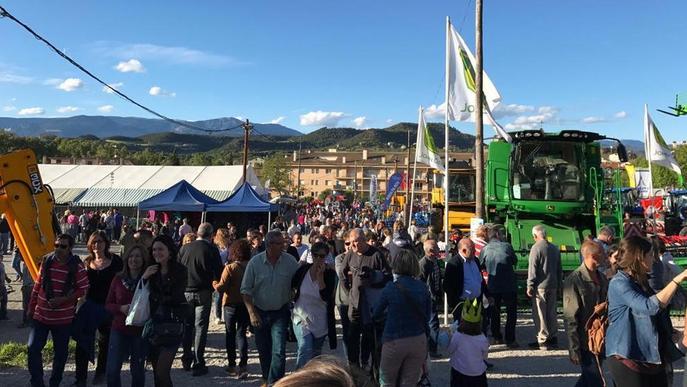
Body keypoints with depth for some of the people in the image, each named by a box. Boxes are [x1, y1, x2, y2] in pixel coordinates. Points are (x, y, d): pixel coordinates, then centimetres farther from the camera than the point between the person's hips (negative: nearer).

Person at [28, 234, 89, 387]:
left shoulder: (77, 266, -10)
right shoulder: (47, 261, 0)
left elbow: (83, 289, -8)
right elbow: (37, 285, 9)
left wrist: (64, 299, -19)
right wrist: (31, 307, 12)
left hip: (63, 318, -2)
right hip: (41, 315, 3)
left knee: (60, 352, 9)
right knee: (33, 348, -5)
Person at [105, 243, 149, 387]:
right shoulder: (118, 279, 1)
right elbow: (108, 304, 6)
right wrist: (121, 308, -13)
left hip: (141, 331, -2)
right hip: (119, 329, 2)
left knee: (137, 370, 12)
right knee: (112, 370, 1)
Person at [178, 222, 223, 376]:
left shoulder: (184, 248, 1)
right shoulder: (212, 249, -10)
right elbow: (218, 273, -10)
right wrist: (213, 284, 9)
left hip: (185, 292, 4)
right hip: (203, 293, -3)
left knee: (187, 326, 17)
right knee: (200, 327, 3)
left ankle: (187, 360, 24)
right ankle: (197, 364, 4)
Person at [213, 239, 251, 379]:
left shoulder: (230, 268, -16)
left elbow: (221, 288, -17)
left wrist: (214, 283, 3)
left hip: (231, 304, -2)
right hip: (247, 305, 3)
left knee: (230, 334, 14)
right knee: (241, 334, 11)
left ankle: (232, 365, 21)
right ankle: (243, 366, 1)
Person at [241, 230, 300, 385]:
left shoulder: (290, 261, -11)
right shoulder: (255, 262, -10)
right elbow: (246, 290, -5)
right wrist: (252, 313, -11)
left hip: (280, 313, -1)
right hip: (260, 313, 1)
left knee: (279, 351, -11)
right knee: (263, 352, 16)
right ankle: (266, 379, 38)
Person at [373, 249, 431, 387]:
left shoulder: (391, 287, -10)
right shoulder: (423, 287, -2)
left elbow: (376, 314, 1)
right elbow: (427, 316, 6)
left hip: (394, 342, -3)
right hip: (419, 340, 3)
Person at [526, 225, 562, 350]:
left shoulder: (536, 248, -11)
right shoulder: (555, 248, 11)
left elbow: (532, 269, -14)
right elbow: (559, 269, 16)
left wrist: (530, 286, -9)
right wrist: (558, 285, 23)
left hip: (540, 286, -7)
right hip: (553, 286, 7)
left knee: (539, 314, -1)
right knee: (551, 313, 15)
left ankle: (543, 340, 1)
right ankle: (553, 338, 21)